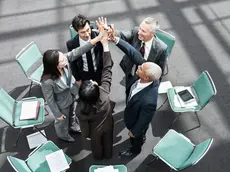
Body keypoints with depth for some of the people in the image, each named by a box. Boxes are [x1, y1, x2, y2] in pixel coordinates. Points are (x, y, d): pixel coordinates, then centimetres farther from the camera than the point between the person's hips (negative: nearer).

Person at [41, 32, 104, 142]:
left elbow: (78, 52, -30)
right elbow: (50, 100, -26)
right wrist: (58, 114, -10)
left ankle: (73, 127, 70)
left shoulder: (64, 59, -30)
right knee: (62, 121, 28)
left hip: (73, 94, 5)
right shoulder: (47, 81, -41)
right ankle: (62, 135, 64)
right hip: (62, 103, -5)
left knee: (73, 113, 35)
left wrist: (97, 39, -39)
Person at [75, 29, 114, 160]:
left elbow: (84, 124, -21)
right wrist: (105, 44, -34)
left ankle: (98, 157, 66)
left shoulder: (80, 109, -41)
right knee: (108, 140, 33)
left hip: (95, 129, -1)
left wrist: (86, 134, 3)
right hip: (108, 124, 1)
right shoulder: (104, 93, -43)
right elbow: (107, 69, -36)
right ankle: (108, 155, 64)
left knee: (96, 144, 33)